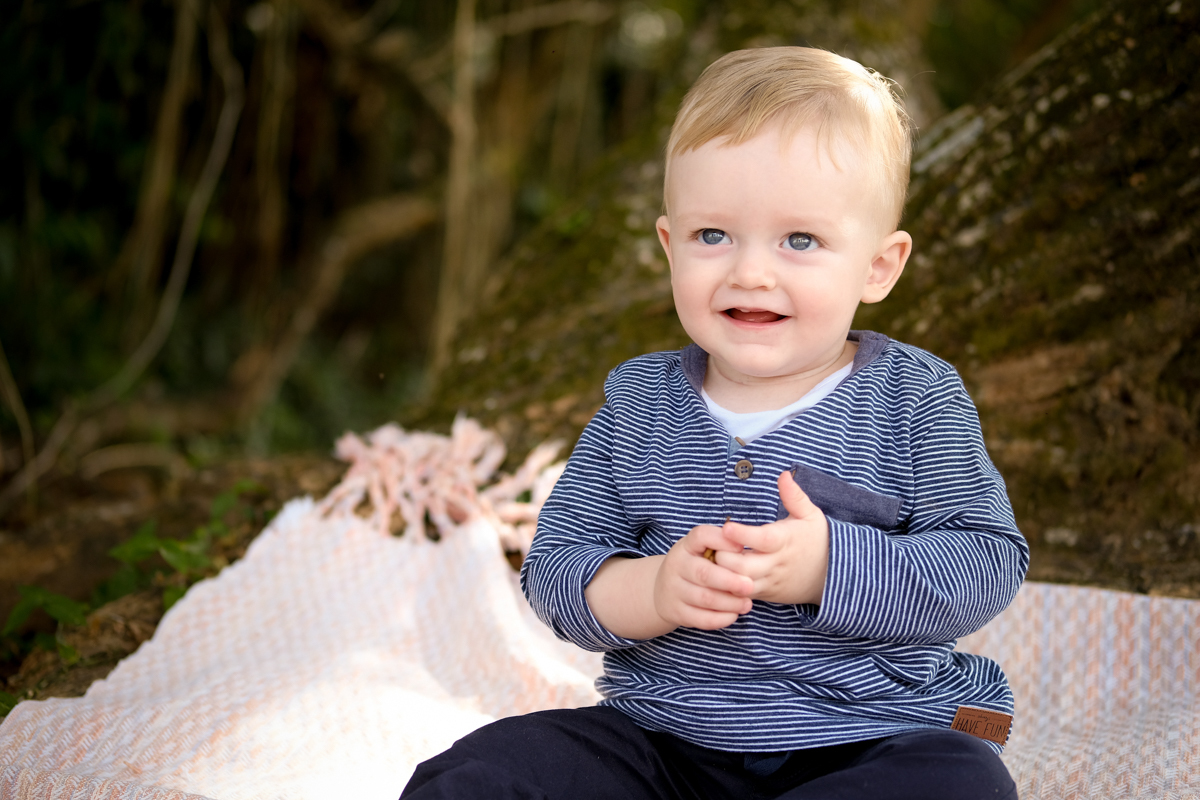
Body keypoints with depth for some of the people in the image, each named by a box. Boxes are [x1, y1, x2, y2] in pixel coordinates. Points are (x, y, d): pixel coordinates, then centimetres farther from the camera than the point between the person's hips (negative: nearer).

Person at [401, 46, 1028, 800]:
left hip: (875, 736, -1)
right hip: (664, 733, 1)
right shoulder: (637, 405, 5)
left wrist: (830, 568, -25)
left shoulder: (916, 400, -4)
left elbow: (991, 562, -9)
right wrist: (649, 592, -20)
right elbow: (555, 564, 2)